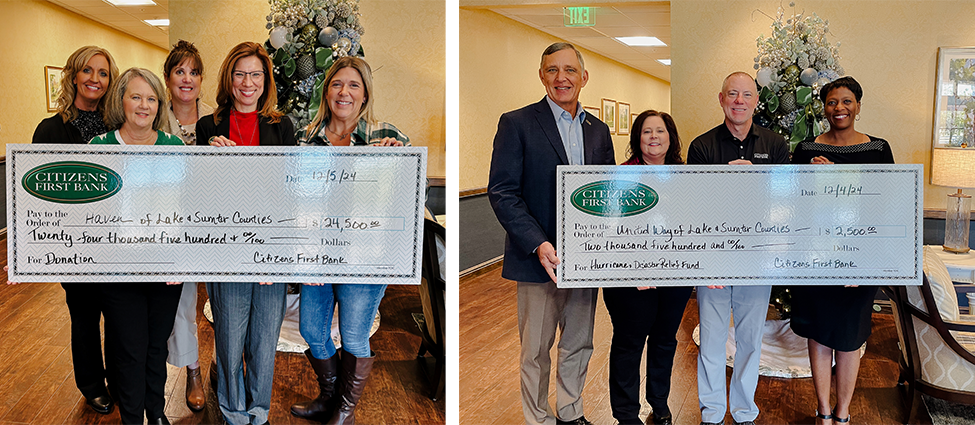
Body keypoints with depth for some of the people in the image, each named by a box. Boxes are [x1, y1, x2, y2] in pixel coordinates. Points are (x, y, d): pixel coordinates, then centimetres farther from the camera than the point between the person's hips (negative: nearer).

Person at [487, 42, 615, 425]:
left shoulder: (598, 131, 11)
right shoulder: (517, 123, -5)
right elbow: (501, 191, -11)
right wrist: (538, 244, -21)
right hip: (539, 260, -5)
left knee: (579, 346, 17)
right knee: (536, 352, 7)